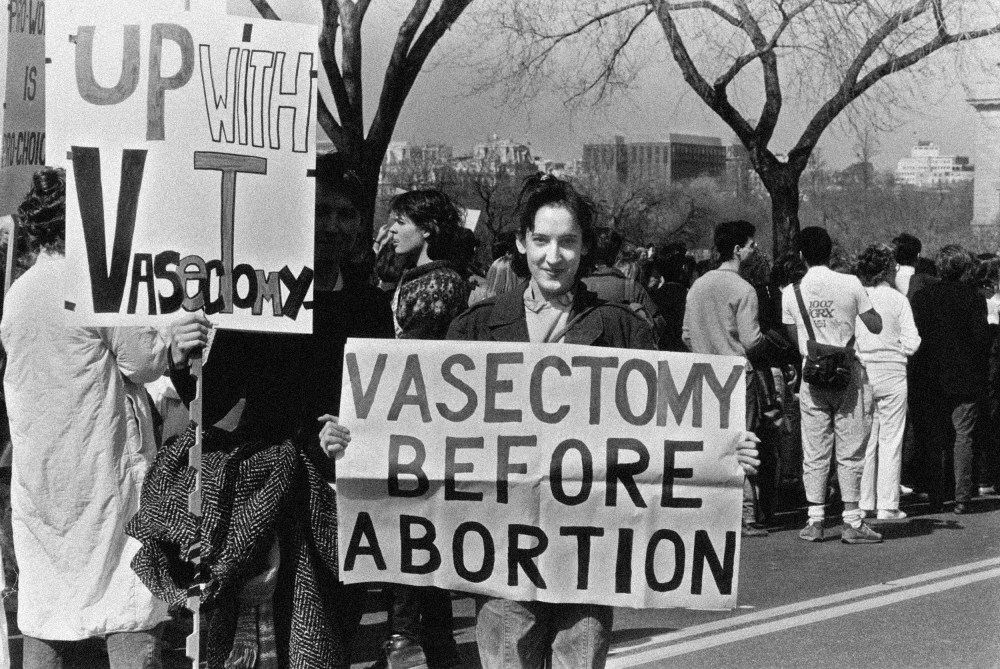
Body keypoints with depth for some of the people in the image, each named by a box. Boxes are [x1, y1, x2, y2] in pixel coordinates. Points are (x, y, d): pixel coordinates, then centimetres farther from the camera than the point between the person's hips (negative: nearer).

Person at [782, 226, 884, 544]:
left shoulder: (791, 292, -1)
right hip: (848, 373, -2)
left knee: (814, 453, 7)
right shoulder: (850, 284, -7)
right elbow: (876, 326, -2)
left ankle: (815, 520, 7)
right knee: (850, 452, 3)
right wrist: (866, 300, 14)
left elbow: (794, 337, 7)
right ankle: (852, 522, 4)